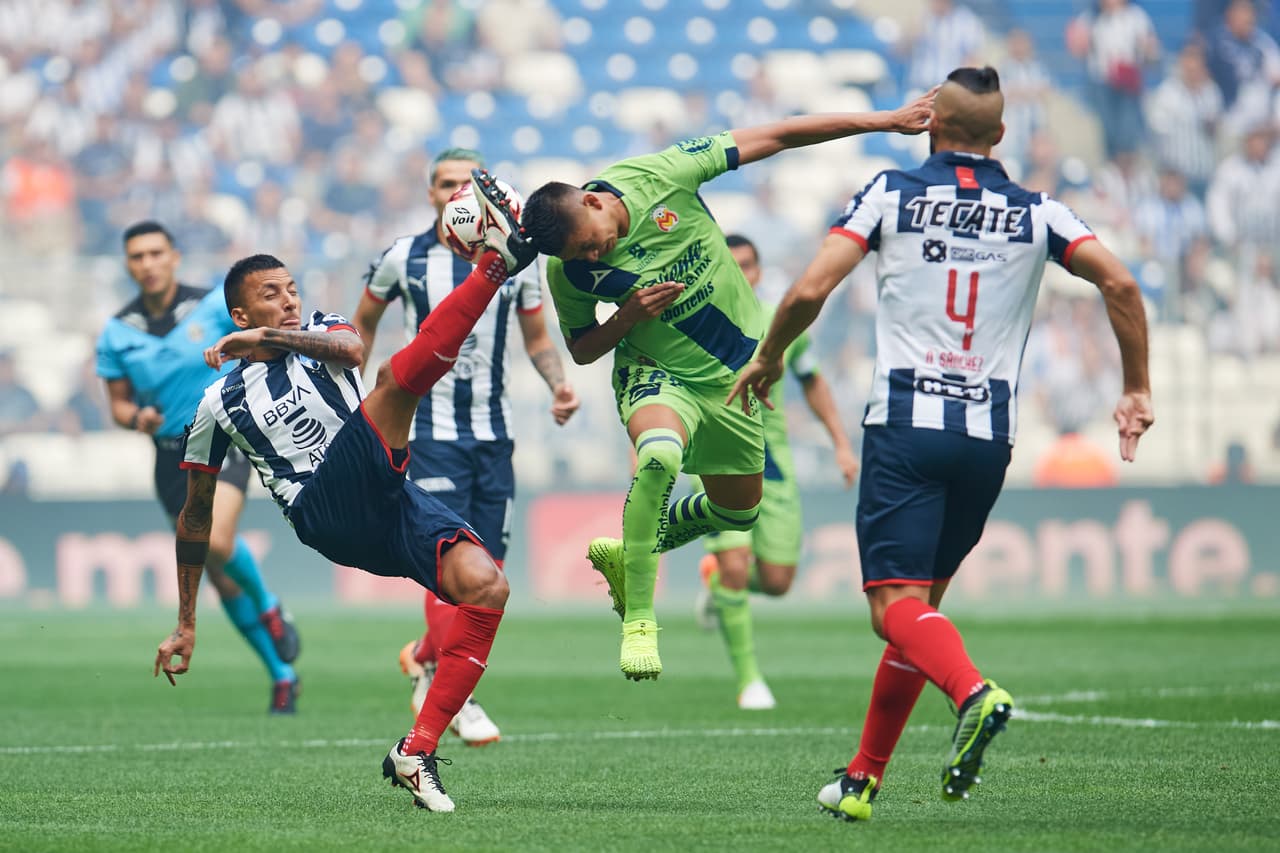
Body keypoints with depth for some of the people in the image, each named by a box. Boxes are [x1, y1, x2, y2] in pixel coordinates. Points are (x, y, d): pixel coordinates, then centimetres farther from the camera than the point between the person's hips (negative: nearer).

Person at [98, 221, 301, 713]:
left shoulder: (212, 307, -7)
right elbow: (118, 401, 8)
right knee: (220, 578, 6)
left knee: (216, 544, -29)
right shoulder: (118, 333, 0)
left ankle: (269, 609, 2)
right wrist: (136, 418, -13)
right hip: (171, 456, 4)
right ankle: (283, 676, 19)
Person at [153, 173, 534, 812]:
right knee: (398, 377, -23)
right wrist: (185, 627, 27)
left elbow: (352, 349, -8)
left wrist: (263, 340, -10)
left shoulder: (319, 333, 21)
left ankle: (417, 752, -20)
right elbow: (196, 520, 26)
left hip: (386, 499, 3)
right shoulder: (220, 405, 16)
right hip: (324, 514, -3)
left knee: (485, 586, -23)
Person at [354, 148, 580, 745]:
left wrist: (559, 384, -5)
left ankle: (425, 658, 31)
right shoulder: (403, 259, -2)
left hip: (493, 434, 4)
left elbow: (537, 338, 14)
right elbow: (363, 322, 14)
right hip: (432, 431, -4)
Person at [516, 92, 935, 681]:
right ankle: (639, 618, -25)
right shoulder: (568, 271, -17)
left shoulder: (660, 174, -19)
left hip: (736, 369, 4)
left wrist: (886, 121, -13)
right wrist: (628, 316, -21)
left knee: (738, 511, 16)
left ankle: (626, 553, 41)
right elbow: (582, 350, 1)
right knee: (660, 456, -37)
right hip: (658, 377, -4)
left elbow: (774, 138, -13)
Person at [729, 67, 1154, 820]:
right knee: (922, 602, 16)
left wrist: (768, 358, 11)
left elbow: (810, 290, -6)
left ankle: (974, 693, -41)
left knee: (898, 607, -10)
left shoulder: (892, 195, 2)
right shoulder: (1037, 213, 8)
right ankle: (863, 781, 18)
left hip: (906, 425, -3)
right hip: (989, 438, 3)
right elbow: (1120, 284, -4)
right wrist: (1137, 390, 6)